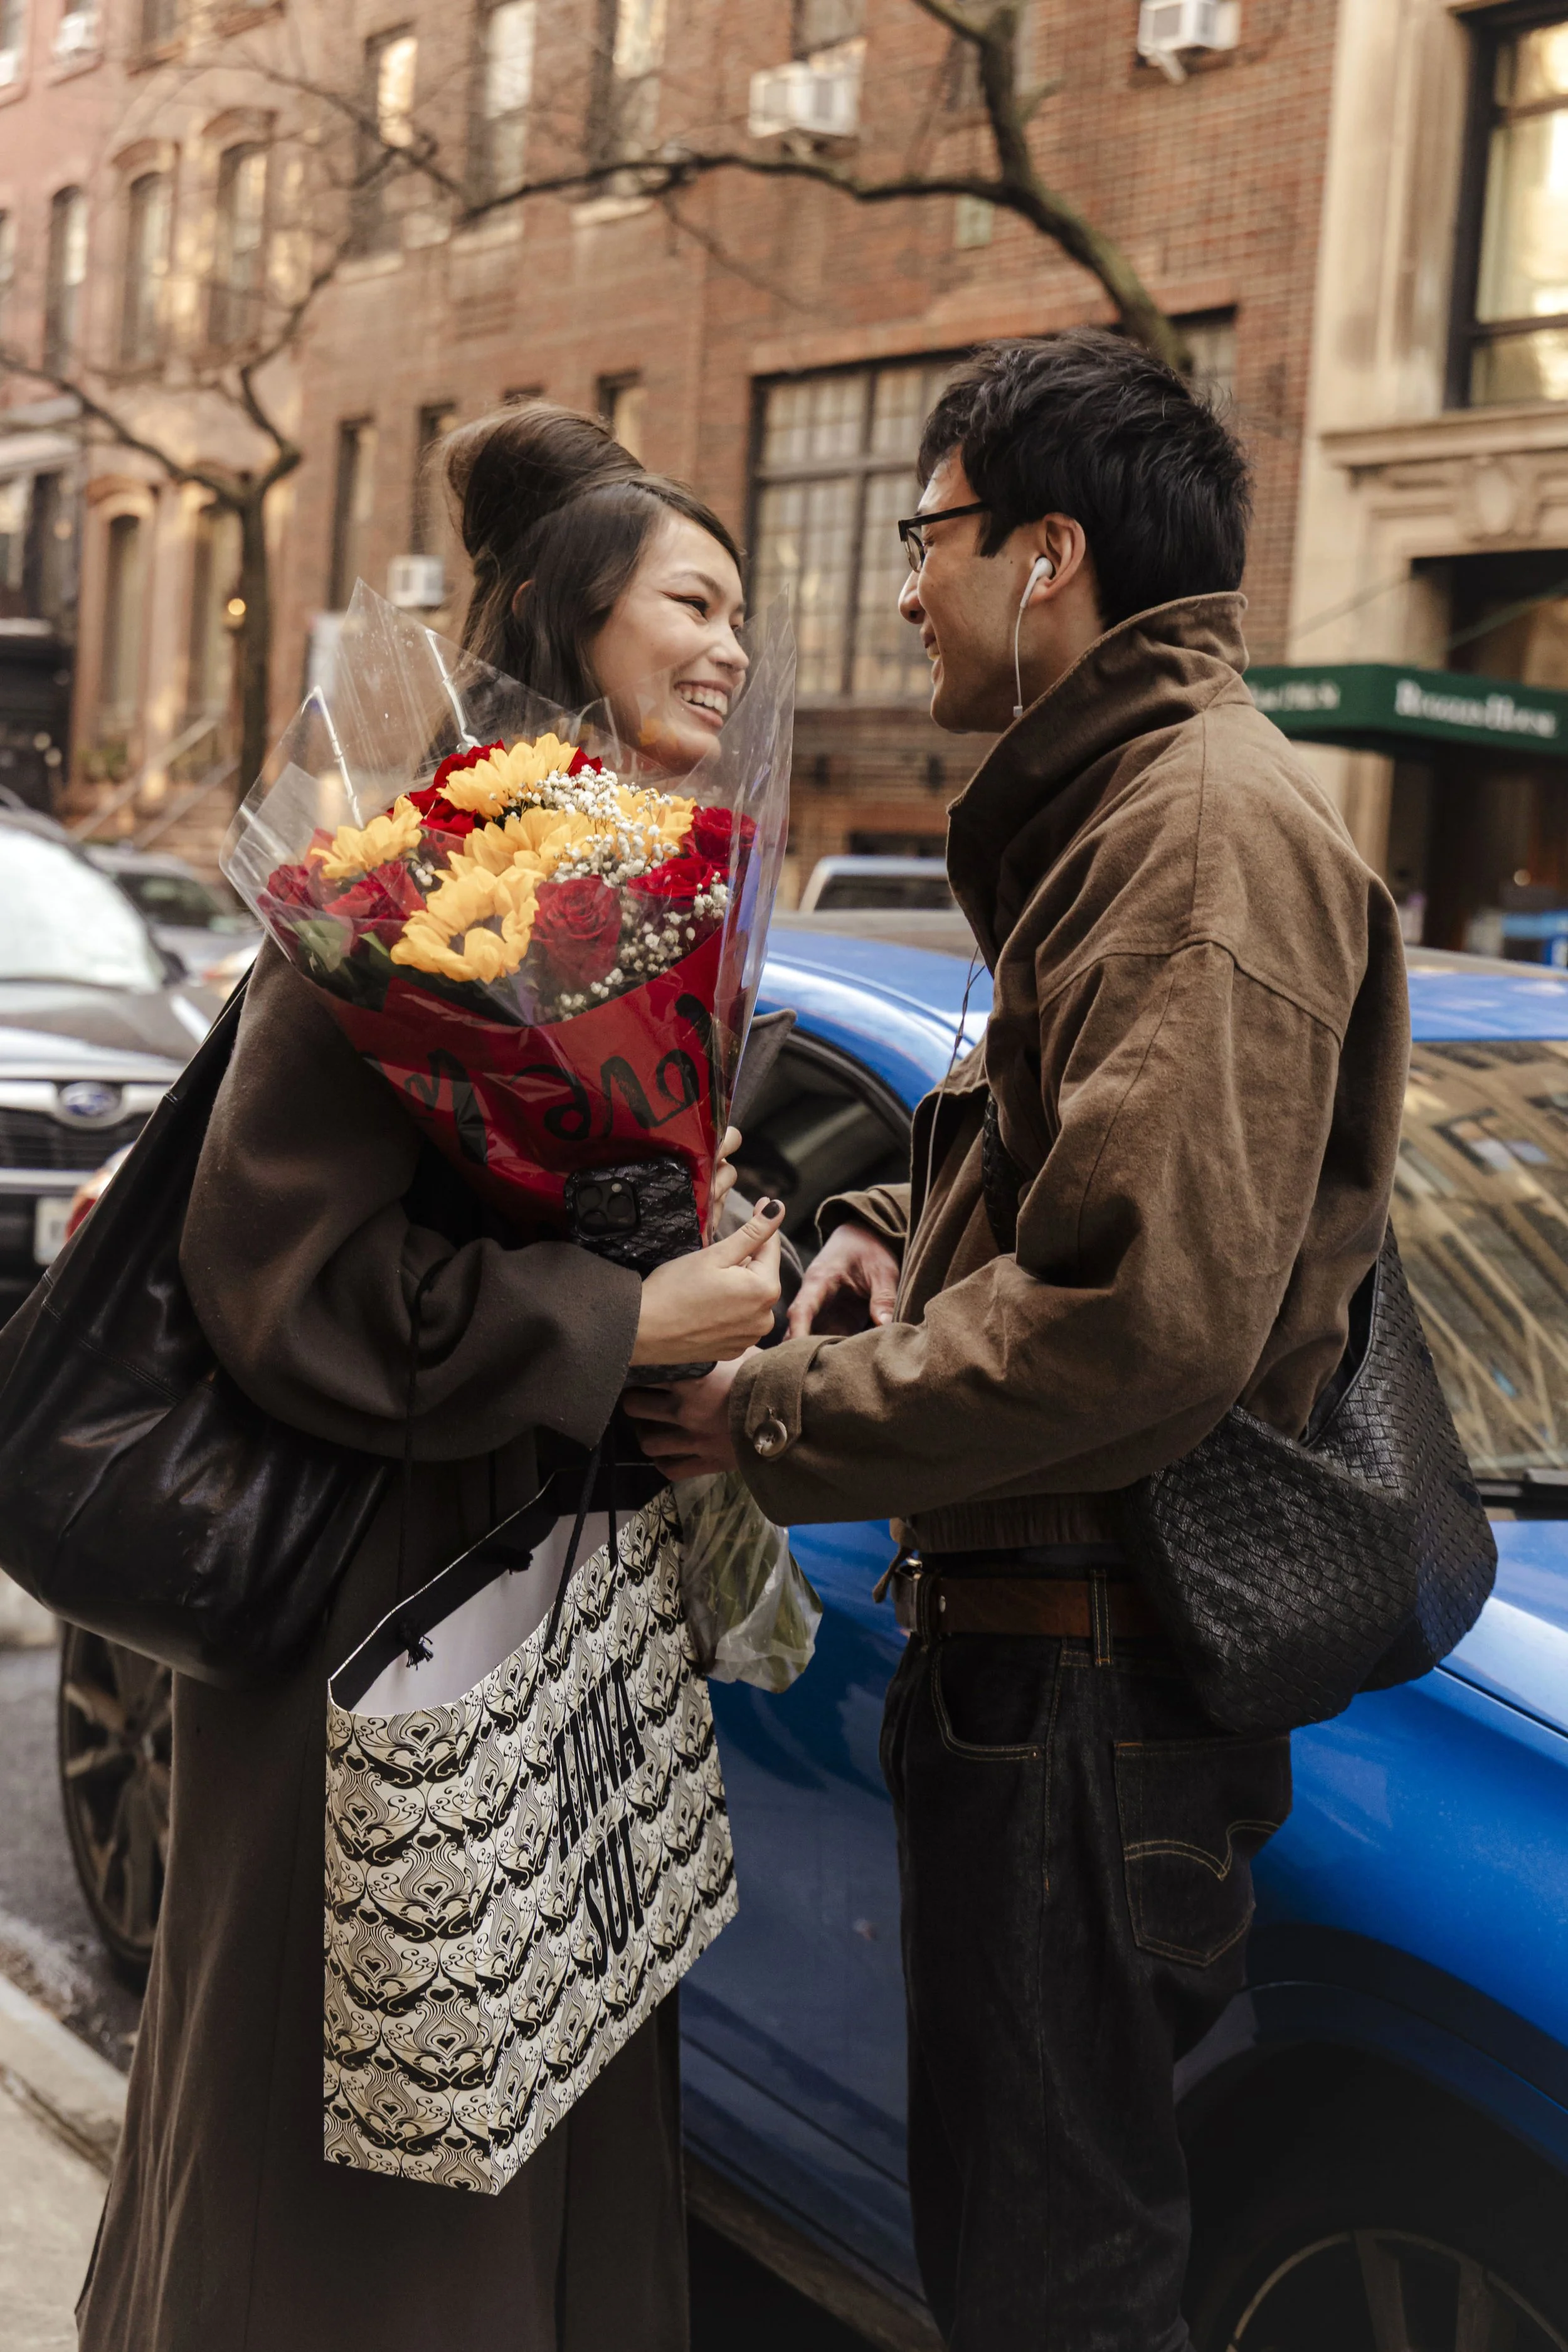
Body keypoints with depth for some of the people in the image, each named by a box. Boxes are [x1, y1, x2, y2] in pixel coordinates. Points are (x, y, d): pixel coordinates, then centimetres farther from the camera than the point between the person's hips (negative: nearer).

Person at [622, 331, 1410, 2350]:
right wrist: (896, 1231, 5)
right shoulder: (1119, 808, 18)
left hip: (1091, 1682, -11)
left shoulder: (1211, 829, -17)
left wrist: (784, 1419, -17)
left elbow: (1147, 1317, -28)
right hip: (1045, 1640, 11)